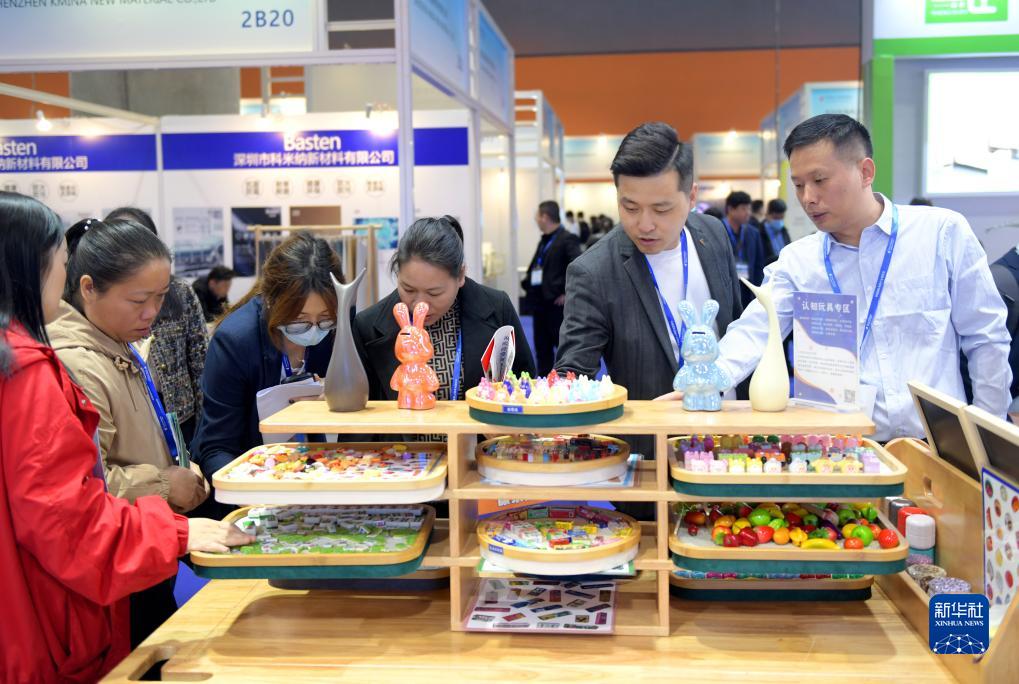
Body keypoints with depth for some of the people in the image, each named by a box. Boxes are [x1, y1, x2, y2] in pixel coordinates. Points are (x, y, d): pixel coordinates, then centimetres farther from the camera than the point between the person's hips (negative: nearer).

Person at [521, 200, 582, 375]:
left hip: (556, 303, -9)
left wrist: (569, 293, -20)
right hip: (540, 302, 9)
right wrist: (528, 284, 9)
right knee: (542, 348, 13)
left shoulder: (567, 240, -12)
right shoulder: (544, 240, 14)